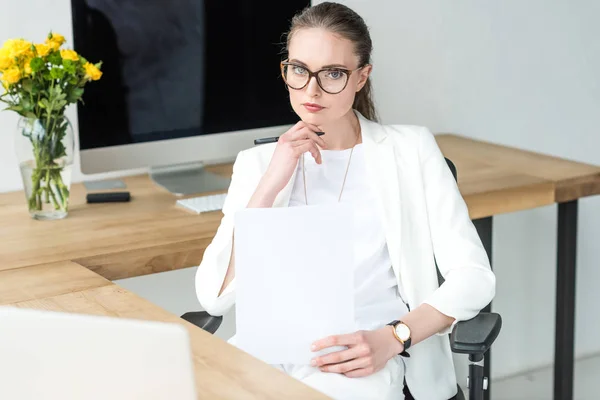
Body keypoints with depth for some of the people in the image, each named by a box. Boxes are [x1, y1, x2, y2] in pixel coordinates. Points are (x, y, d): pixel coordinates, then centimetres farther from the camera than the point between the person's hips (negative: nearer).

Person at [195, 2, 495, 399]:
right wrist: (271, 185, -7)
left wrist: (392, 339, -17)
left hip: (361, 362, -3)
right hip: (273, 349, 3)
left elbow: (474, 275, -1)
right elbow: (214, 297, 1)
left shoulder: (410, 149, 7)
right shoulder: (257, 163, 13)